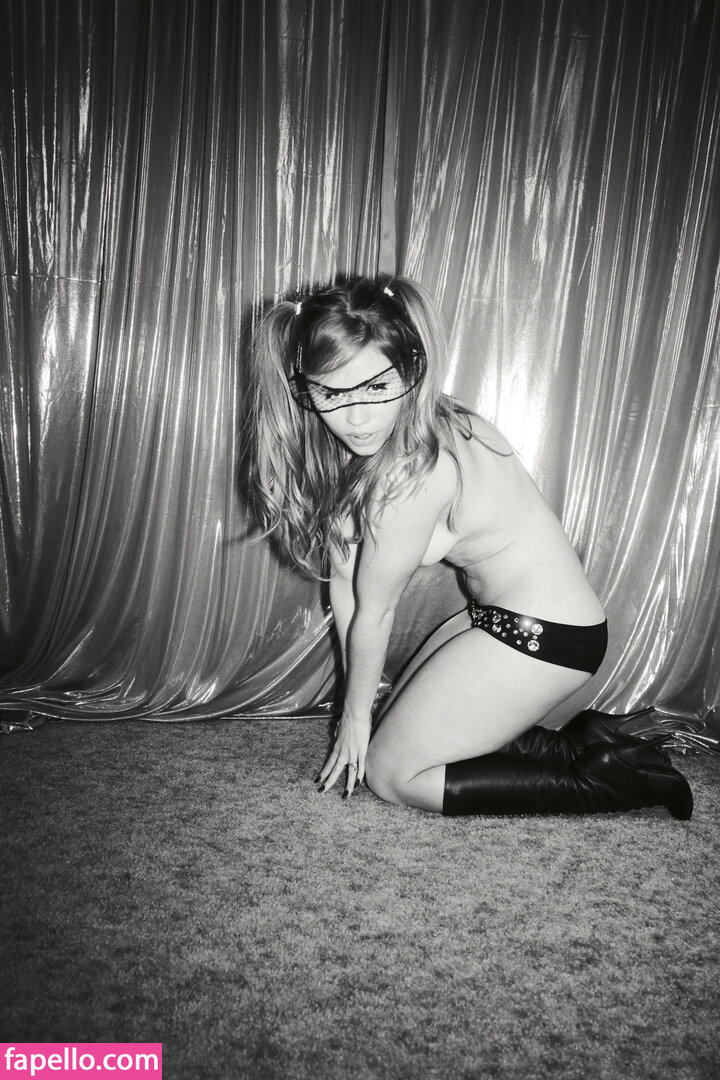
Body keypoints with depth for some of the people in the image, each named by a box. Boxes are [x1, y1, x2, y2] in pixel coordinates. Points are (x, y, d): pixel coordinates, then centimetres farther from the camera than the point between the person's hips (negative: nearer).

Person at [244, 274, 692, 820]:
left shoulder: (413, 474, -30)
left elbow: (374, 613, -15)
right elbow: (343, 576, 1)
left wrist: (356, 713, 0)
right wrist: (359, 695, 6)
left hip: (543, 634, -9)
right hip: (499, 615, 9)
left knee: (391, 771, 1)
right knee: (403, 724, 19)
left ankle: (609, 779, 4)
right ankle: (580, 745, 17)